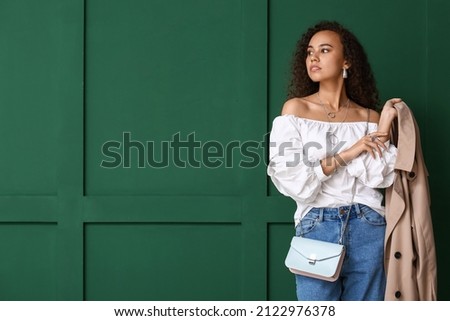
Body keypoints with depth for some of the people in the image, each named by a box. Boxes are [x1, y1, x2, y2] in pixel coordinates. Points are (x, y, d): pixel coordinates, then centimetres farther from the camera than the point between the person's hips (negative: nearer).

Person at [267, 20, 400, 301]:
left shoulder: (368, 117, 8)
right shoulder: (295, 109, 3)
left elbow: (380, 179, -3)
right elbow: (289, 179, -7)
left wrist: (384, 128, -8)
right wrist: (345, 155, -9)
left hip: (366, 228, 2)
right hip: (316, 227, -2)